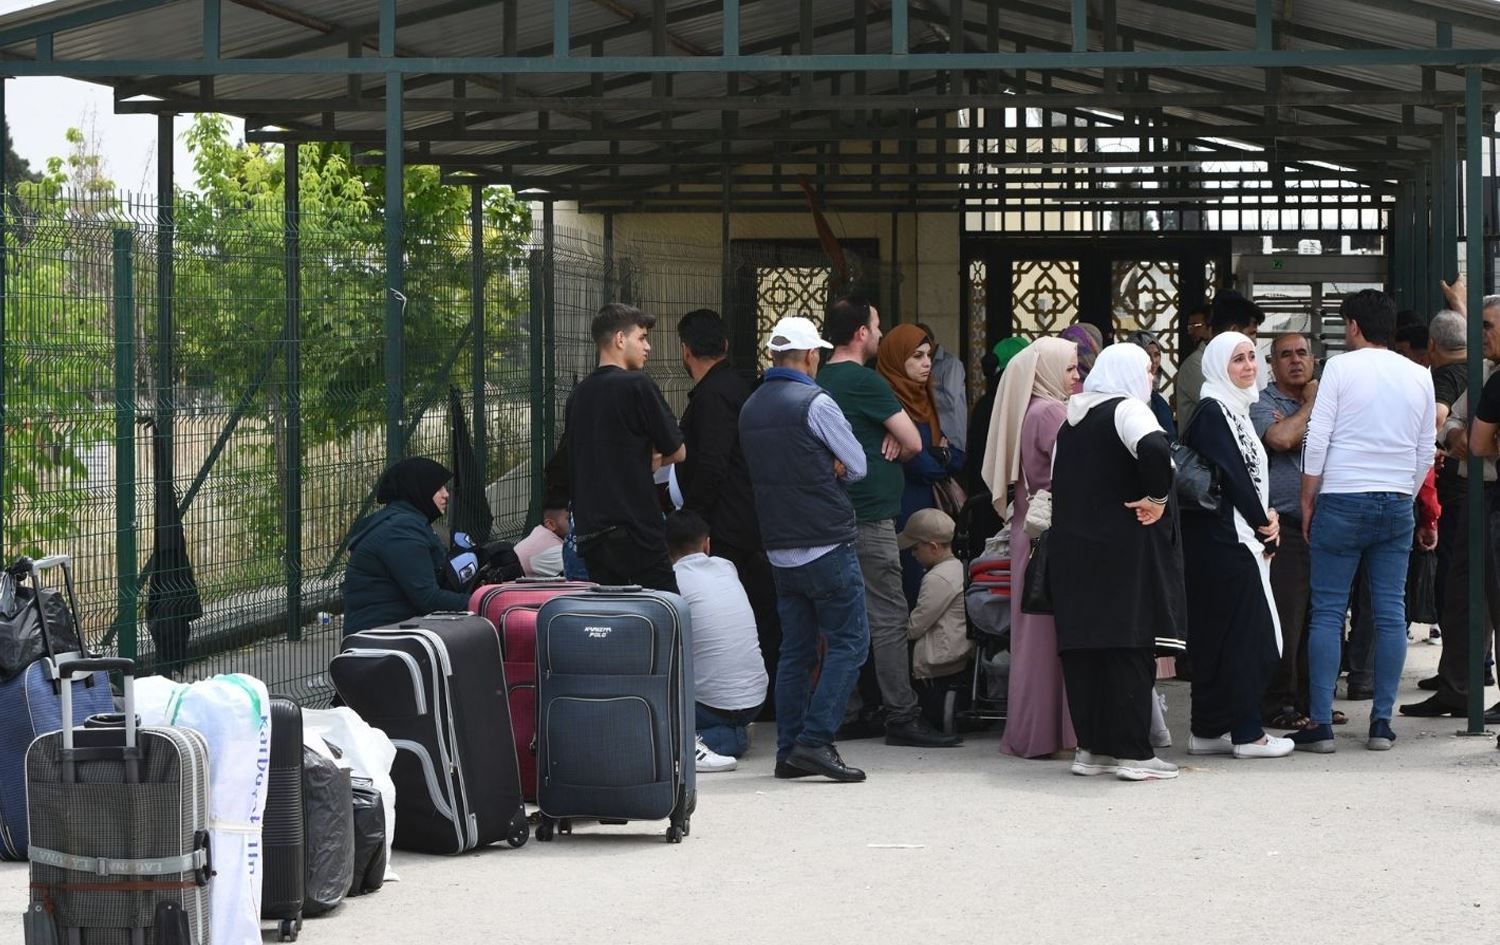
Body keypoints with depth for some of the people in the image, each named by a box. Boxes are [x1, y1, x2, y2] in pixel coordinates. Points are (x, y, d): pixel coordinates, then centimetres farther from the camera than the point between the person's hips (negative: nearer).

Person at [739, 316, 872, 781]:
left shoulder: (751, 408, 11)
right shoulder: (814, 402, -12)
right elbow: (858, 466, -5)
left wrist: (820, 470, 6)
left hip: (780, 547, 7)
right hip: (826, 544, -7)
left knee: (795, 649, 11)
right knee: (849, 643, -3)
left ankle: (790, 750, 9)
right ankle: (815, 740, -12)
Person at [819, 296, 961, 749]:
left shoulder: (821, 380, 12)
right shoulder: (866, 381, -13)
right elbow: (914, 442, -10)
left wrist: (887, 439, 1)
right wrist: (895, 447, 11)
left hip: (836, 518, 9)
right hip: (870, 516, -9)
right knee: (889, 618, -6)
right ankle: (902, 717, -6)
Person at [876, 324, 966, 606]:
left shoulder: (922, 398, 13)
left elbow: (958, 459, 11)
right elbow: (921, 466, -18)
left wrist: (941, 455, -12)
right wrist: (944, 459, 2)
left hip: (929, 509, 8)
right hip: (904, 516, -8)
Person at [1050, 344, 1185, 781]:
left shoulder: (1072, 419, 16)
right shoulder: (1127, 410, -8)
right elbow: (1154, 447, -29)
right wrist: (1156, 498, -16)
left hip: (1072, 548, 7)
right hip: (1125, 547, -7)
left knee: (1083, 647, 9)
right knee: (1130, 648, -4)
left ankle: (1090, 747, 12)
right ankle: (1132, 752, -4)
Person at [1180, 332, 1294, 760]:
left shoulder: (1236, 410, 17)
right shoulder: (1211, 412, -12)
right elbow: (1232, 476, -16)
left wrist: (1268, 515, 3)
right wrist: (1264, 528, -6)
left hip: (1238, 539, 9)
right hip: (1224, 542, -9)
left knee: (1216, 636, 10)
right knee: (1245, 633, -7)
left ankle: (1208, 731, 14)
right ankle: (1246, 733, -3)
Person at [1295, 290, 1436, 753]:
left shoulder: (1341, 368, -4)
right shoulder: (1419, 377, 8)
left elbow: (1317, 440, -6)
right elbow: (1426, 452, 12)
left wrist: (1308, 501, 2)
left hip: (1342, 501, -3)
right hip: (1397, 505, 4)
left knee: (1327, 612, -1)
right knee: (1390, 613, 5)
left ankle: (1321, 723, -5)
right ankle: (1382, 722, 4)